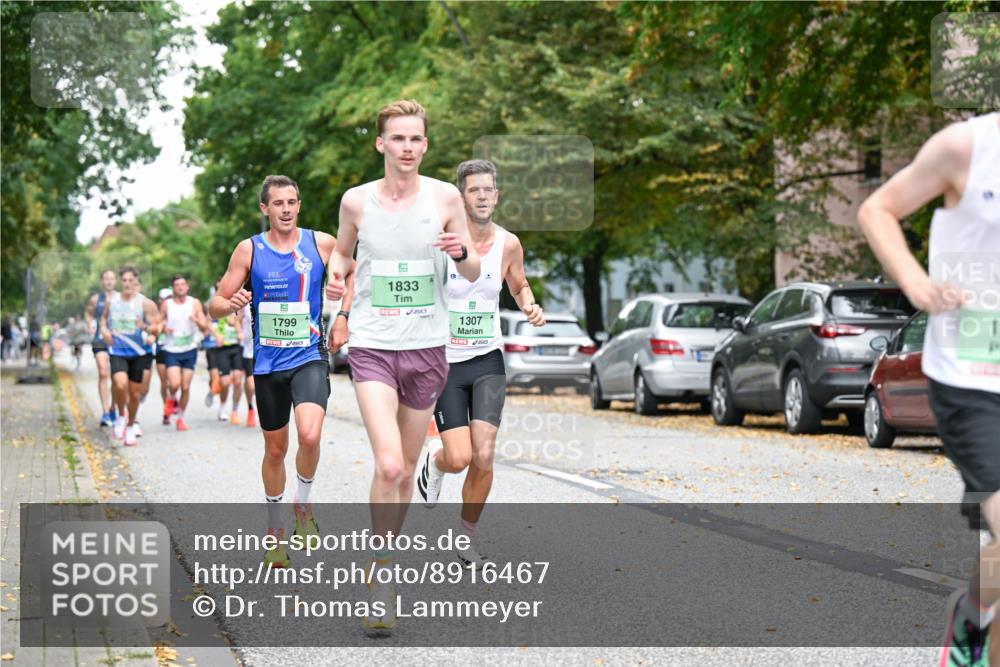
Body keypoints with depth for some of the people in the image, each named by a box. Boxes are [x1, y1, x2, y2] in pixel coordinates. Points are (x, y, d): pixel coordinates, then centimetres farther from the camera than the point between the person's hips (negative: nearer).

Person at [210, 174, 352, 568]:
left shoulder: (321, 244, -1)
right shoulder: (249, 250, 0)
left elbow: (352, 276, 18)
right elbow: (215, 307, 2)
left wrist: (342, 319, 5)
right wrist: (234, 303, -21)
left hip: (310, 357, -1)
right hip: (268, 362, 1)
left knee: (310, 435, -24)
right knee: (275, 449, 11)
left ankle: (303, 505, 3)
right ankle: (275, 529, 30)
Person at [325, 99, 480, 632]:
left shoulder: (445, 198, 0)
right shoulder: (356, 201, 0)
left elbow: (473, 275, 7)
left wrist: (461, 252, -15)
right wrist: (336, 271, -3)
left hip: (427, 348, 2)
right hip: (372, 346, -2)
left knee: (406, 467, 12)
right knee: (388, 466, -18)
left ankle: (385, 555, 34)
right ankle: (382, 587, -8)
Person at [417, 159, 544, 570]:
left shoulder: (508, 244, 0)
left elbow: (519, 285, 19)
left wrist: (530, 307, -3)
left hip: (488, 362, 2)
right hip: (445, 362, -2)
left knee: (484, 457, -9)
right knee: (459, 458, -12)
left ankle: (466, 536, 14)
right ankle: (434, 459, 28)